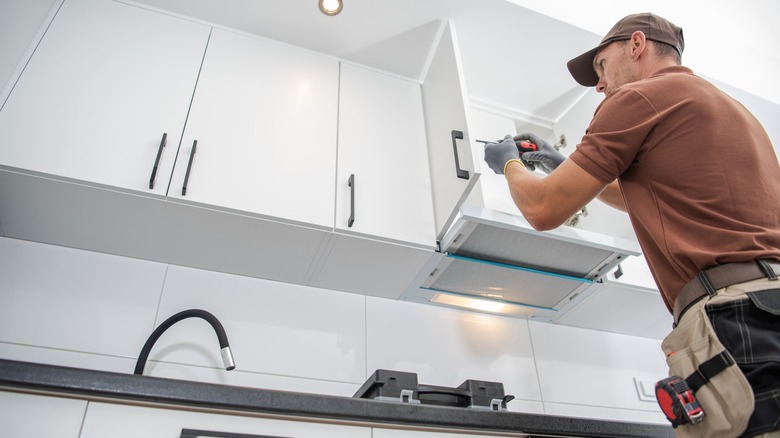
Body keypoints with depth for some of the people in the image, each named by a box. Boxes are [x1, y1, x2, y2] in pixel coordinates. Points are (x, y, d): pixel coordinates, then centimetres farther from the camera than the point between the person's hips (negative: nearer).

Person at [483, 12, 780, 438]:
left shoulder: (639, 95, -2)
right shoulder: (731, 106, 27)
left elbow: (543, 210, -1)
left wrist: (511, 164, 20)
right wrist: (563, 165, 40)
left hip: (737, 320, -9)